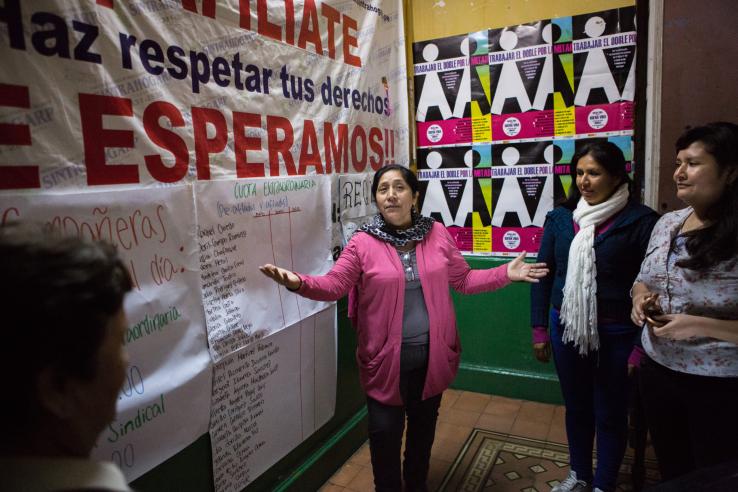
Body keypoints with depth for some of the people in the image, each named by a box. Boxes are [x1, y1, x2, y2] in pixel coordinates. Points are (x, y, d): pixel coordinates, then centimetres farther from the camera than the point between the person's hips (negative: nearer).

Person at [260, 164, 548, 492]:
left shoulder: (437, 235, -2)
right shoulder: (363, 242, -10)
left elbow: (464, 280, 7)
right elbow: (333, 284, -14)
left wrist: (505, 274, -1)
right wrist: (299, 282, -32)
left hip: (432, 355, 3)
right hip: (386, 358, -3)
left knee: (424, 427, 23)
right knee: (384, 433, 8)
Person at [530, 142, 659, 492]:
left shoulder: (640, 220, -10)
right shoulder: (560, 217, 1)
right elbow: (542, 276, 5)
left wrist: (641, 345, -9)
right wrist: (539, 330, 4)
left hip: (616, 334, -3)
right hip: (566, 328, 4)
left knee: (610, 414, 14)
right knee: (576, 407, 20)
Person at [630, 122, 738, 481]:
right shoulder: (667, 223, 2)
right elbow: (643, 280, 15)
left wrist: (701, 326, -27)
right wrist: (640, 297, -5)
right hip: (658, 370, 6)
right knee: (670, 471, 24)